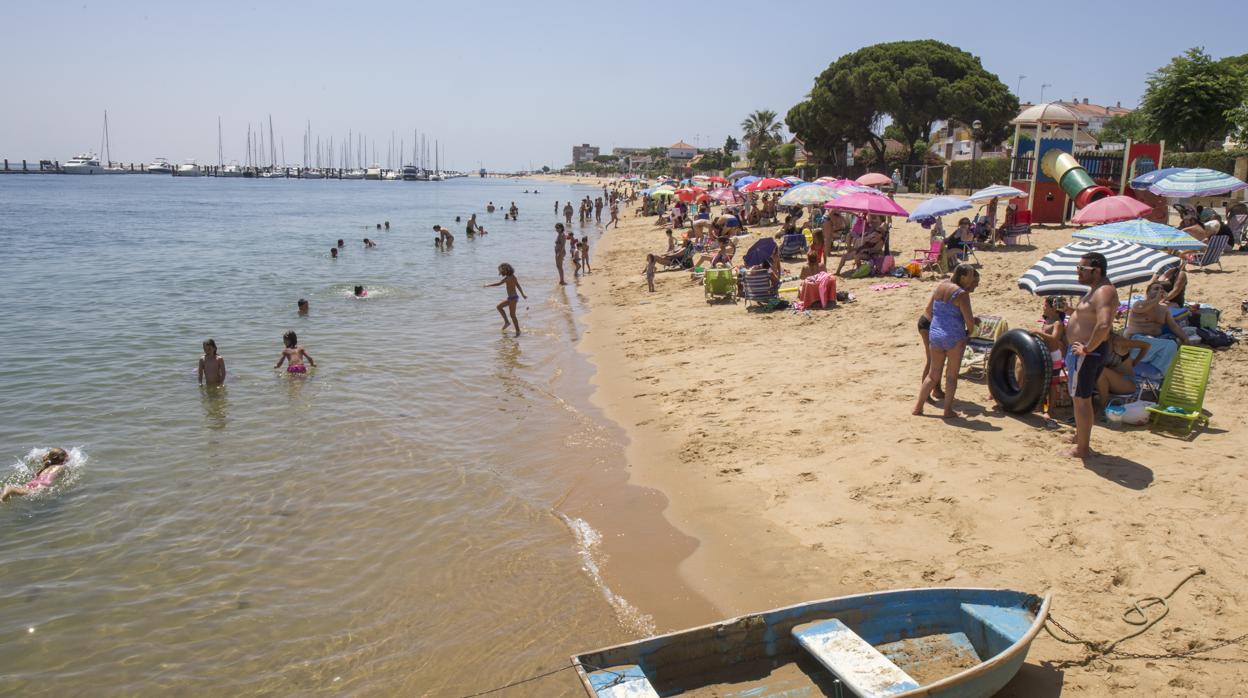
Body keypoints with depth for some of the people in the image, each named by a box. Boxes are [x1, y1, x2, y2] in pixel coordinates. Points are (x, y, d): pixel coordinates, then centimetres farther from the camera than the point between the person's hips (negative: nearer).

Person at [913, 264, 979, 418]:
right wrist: (969, 333, 5)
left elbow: (927, 312, 11)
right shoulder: (961, 293, -12)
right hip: (954, 338, -6)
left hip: (934, 335, 6)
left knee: (933, 374, 15)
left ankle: (918, 406, 16)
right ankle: (948, 410, 11)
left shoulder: (940, 286, 7)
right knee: (951, 375, 8)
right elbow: (970, 321, -14)